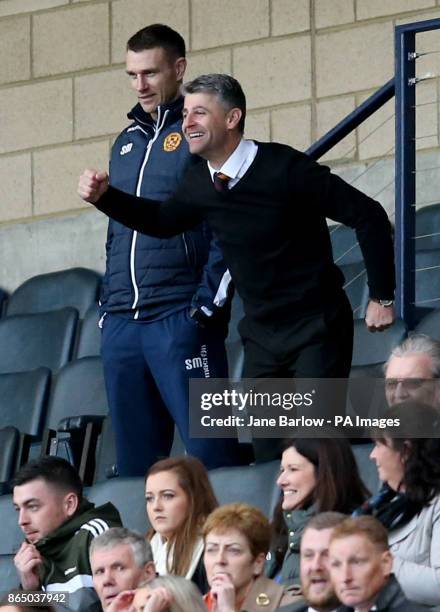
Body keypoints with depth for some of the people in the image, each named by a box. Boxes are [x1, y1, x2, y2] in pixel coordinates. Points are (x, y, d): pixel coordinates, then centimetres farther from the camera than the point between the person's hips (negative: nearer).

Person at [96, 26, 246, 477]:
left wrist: (208, 305, -14)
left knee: (208, 449, -12)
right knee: (134, 460, 7)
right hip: (121, 323, 7)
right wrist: (108, 304, 16)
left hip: (181, 317, -7)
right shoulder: (126, 143, 20)